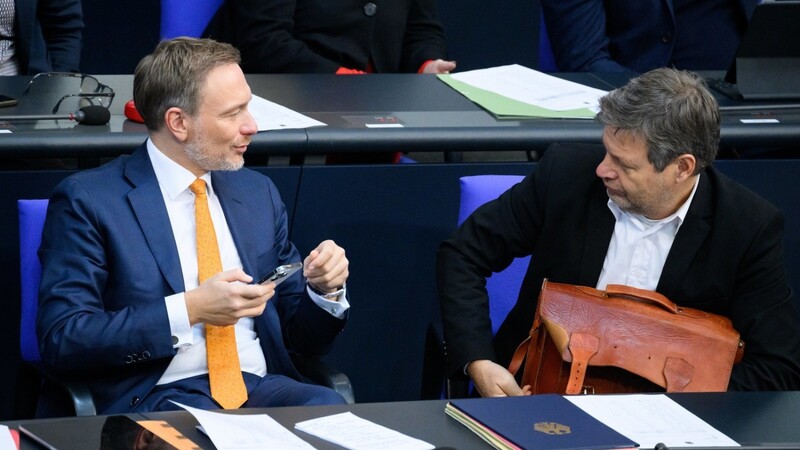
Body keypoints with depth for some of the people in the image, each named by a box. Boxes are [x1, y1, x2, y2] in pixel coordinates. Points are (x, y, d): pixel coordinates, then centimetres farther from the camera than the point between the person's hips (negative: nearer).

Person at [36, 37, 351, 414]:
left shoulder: (258, 193, 19)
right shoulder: (88, 200, 1)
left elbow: (301, 339, 24)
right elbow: (61, 340, -9)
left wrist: (326, 289, 1)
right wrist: (189, 310, -15)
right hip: (156, 397, -5)